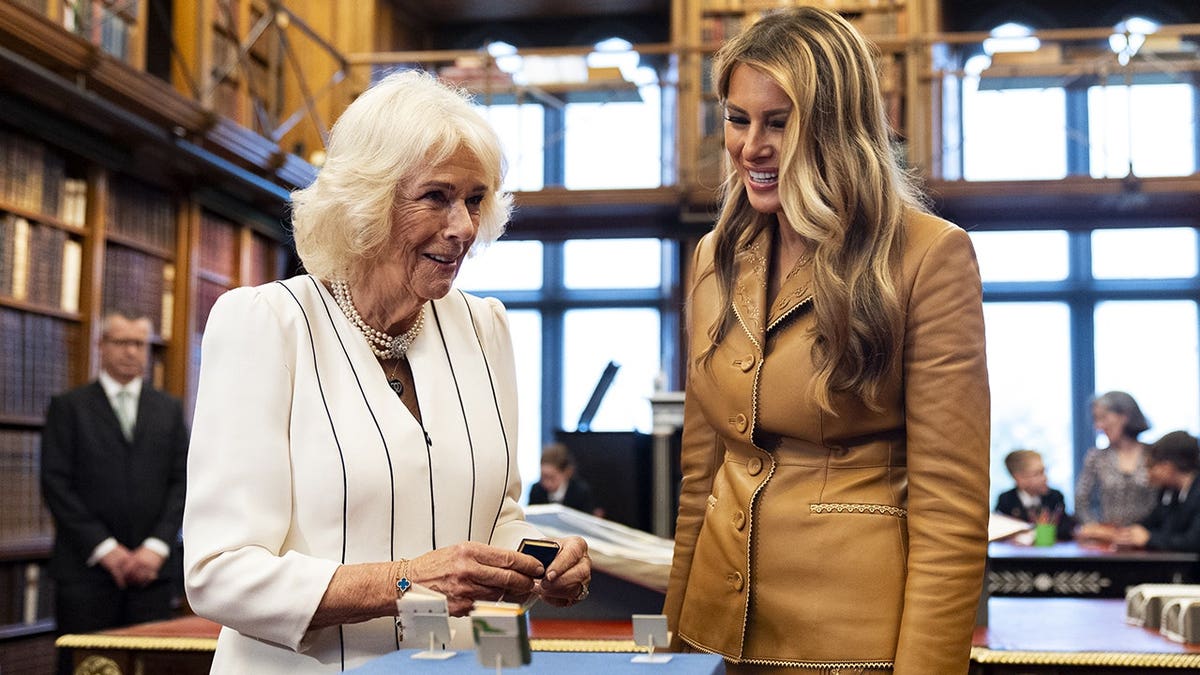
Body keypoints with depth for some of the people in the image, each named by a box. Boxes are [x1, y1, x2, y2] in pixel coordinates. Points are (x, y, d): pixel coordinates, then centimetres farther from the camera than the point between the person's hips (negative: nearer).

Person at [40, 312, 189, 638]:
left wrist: (157, 546, -5)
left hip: (153, 568, 2)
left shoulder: (169, 409, 14)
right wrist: (103, 548, -9)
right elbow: (55, 483, -2)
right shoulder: (68, 407, 6)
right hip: (86, 569, -2)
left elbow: (183, 481, 9)